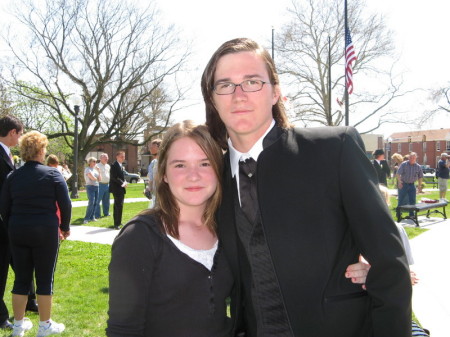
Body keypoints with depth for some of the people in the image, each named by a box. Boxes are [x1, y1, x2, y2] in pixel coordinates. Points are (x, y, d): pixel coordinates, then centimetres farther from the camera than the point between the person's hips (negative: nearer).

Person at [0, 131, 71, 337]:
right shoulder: (52, 174, -6)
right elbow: (65, 204, -7)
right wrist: (65, 226, 7)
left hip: (18, 232, 4)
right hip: (45, 231, -4)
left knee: (21, 278, 13)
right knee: (45, 278, 5)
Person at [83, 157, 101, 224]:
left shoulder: (95, 169, 17)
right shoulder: (87, 169, -5)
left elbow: (100, 179, 12)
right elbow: (92, 178, -15)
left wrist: (98, 171, 3)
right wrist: (97, 179, 5)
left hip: (96, 187, 7)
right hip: (90, 186, -7)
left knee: (95, 203, 5)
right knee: (91, 203, -15)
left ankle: (92, 217, 13)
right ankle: (86, 218, -12)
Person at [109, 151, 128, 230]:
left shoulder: (121, 165, 16)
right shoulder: (114, 165, -14)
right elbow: (114, 177, -21)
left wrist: (124, 182, 4)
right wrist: (122, 183, -19)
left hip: (121, 188, 9)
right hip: (117, 188, -9)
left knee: (118, 206, 15)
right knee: (119, 206, -11)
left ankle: (118, 222, 23)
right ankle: (117, 224, -8)